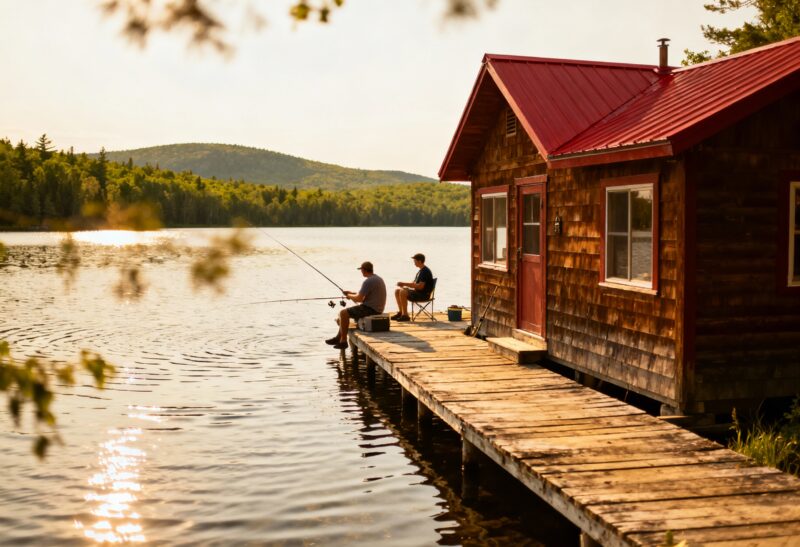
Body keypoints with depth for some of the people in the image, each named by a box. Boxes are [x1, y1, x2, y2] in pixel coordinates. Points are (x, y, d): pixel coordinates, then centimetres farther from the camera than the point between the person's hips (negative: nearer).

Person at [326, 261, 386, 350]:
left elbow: (359, 298, -20)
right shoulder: (378, 278, 14)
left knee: (343, 313, -10)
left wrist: (349, 296, -1)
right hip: (376, 308, 11)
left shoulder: (368, 281, -19)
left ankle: (343, 341, -5)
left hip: (370, 309, -11)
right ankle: (338, 337, 22)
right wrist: (352, 293, 17)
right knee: (346, 312, 20)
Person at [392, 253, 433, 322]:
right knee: (397, 291, 6)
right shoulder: (421, 271, 16)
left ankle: (405, 315, -22)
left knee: (403, 292, -28)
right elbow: (414, 283, 20)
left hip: (423, 295, -10)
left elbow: (420, 286, -24)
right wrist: (404, 284, 1)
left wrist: (404, 283, -21)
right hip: (418, 292, 10)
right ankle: (400, 312, 7)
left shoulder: (425, 271, -16)